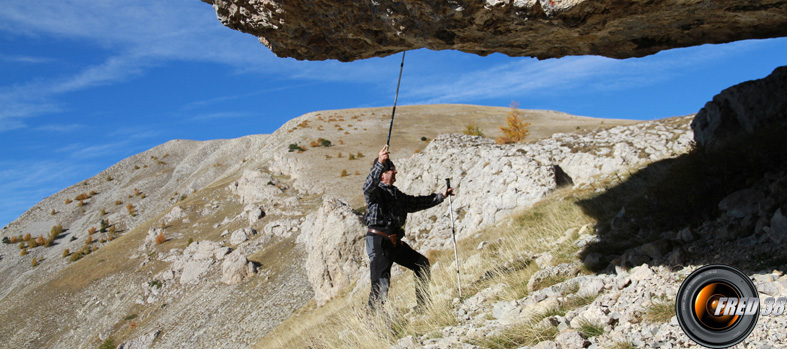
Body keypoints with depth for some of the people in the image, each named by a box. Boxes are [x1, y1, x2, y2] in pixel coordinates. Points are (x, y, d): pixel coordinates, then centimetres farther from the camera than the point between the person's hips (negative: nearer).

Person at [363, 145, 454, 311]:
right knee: (381, 283, -16)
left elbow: (416, 203, 29)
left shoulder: (396, 193, 20)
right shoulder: (375, 191, -7)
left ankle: (423, 304, 31)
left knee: (421, 263, 18)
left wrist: (440, 196, 30)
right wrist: (380, 163, -47)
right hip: (378, 242, -9)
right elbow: (368, 186, -31)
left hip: (395, 242, 9)